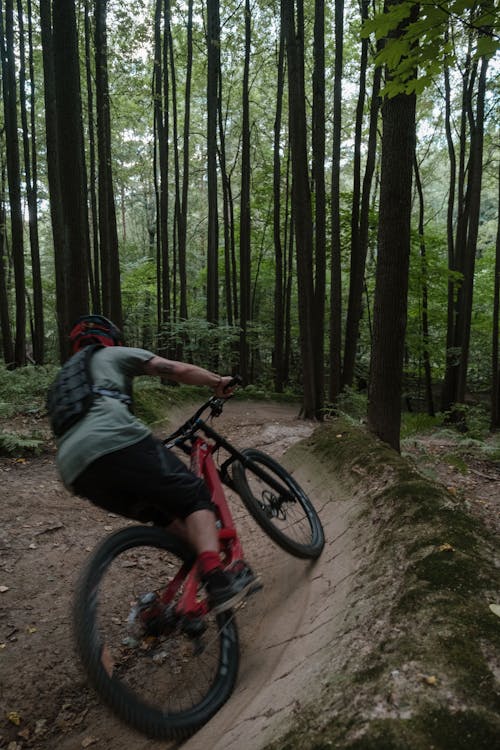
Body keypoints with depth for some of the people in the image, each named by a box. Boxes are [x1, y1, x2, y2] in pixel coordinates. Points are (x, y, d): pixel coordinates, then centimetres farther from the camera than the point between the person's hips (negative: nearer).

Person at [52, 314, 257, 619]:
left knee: (169, 515, 17)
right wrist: (218, 382, 25)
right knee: (194, 496, -3)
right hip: (115, 441, -6)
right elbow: (179, 370, 10)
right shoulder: (114, 354, 21)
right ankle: (219, 582, -20)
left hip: (74, 470, 7)